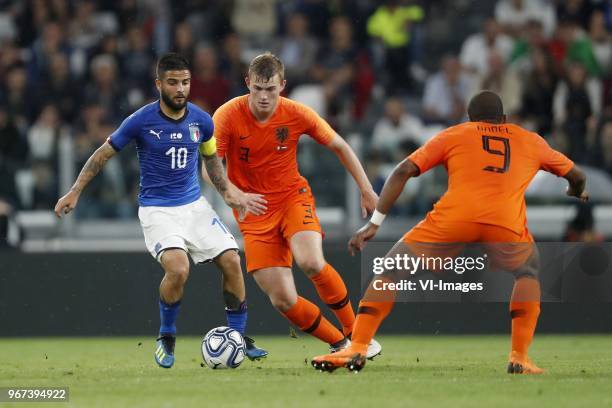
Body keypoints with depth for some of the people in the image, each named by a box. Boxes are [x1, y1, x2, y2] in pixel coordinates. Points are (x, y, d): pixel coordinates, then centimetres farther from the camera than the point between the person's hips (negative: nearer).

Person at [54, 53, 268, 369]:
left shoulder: (201, 120, -2)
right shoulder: (141, 121, -14)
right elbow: (103, 154, -1)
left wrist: (228, 192, 5)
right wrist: (75, 192, -1)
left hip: (194, 204, 5)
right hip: (157, 209, -5)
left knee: (231, 262, -6)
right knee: (178, 268, -26)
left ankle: (239, 337, 11)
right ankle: (166, 338, -2)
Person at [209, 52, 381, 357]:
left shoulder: (296, 114, -10)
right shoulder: (228, 116, -15)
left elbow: (340, 147, 4)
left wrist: (366, 189, 0)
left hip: (293, 196, 0)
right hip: (254, 212, 0)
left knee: (311, 263, -30)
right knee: (283, 300, -12)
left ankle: (355, 332, -10)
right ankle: (339, 344, 10)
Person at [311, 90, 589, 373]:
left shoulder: (453, 134, 26)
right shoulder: (531, 141, 31)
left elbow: (403, 171, 15)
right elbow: (577, 177, 44)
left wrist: (374, 223, 12)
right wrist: (576, 194, 68)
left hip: (454, 217, -1)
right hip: (508, 223, 1)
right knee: (528, 273, 31)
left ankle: (356, 349, 3)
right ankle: (519, 358, 15)